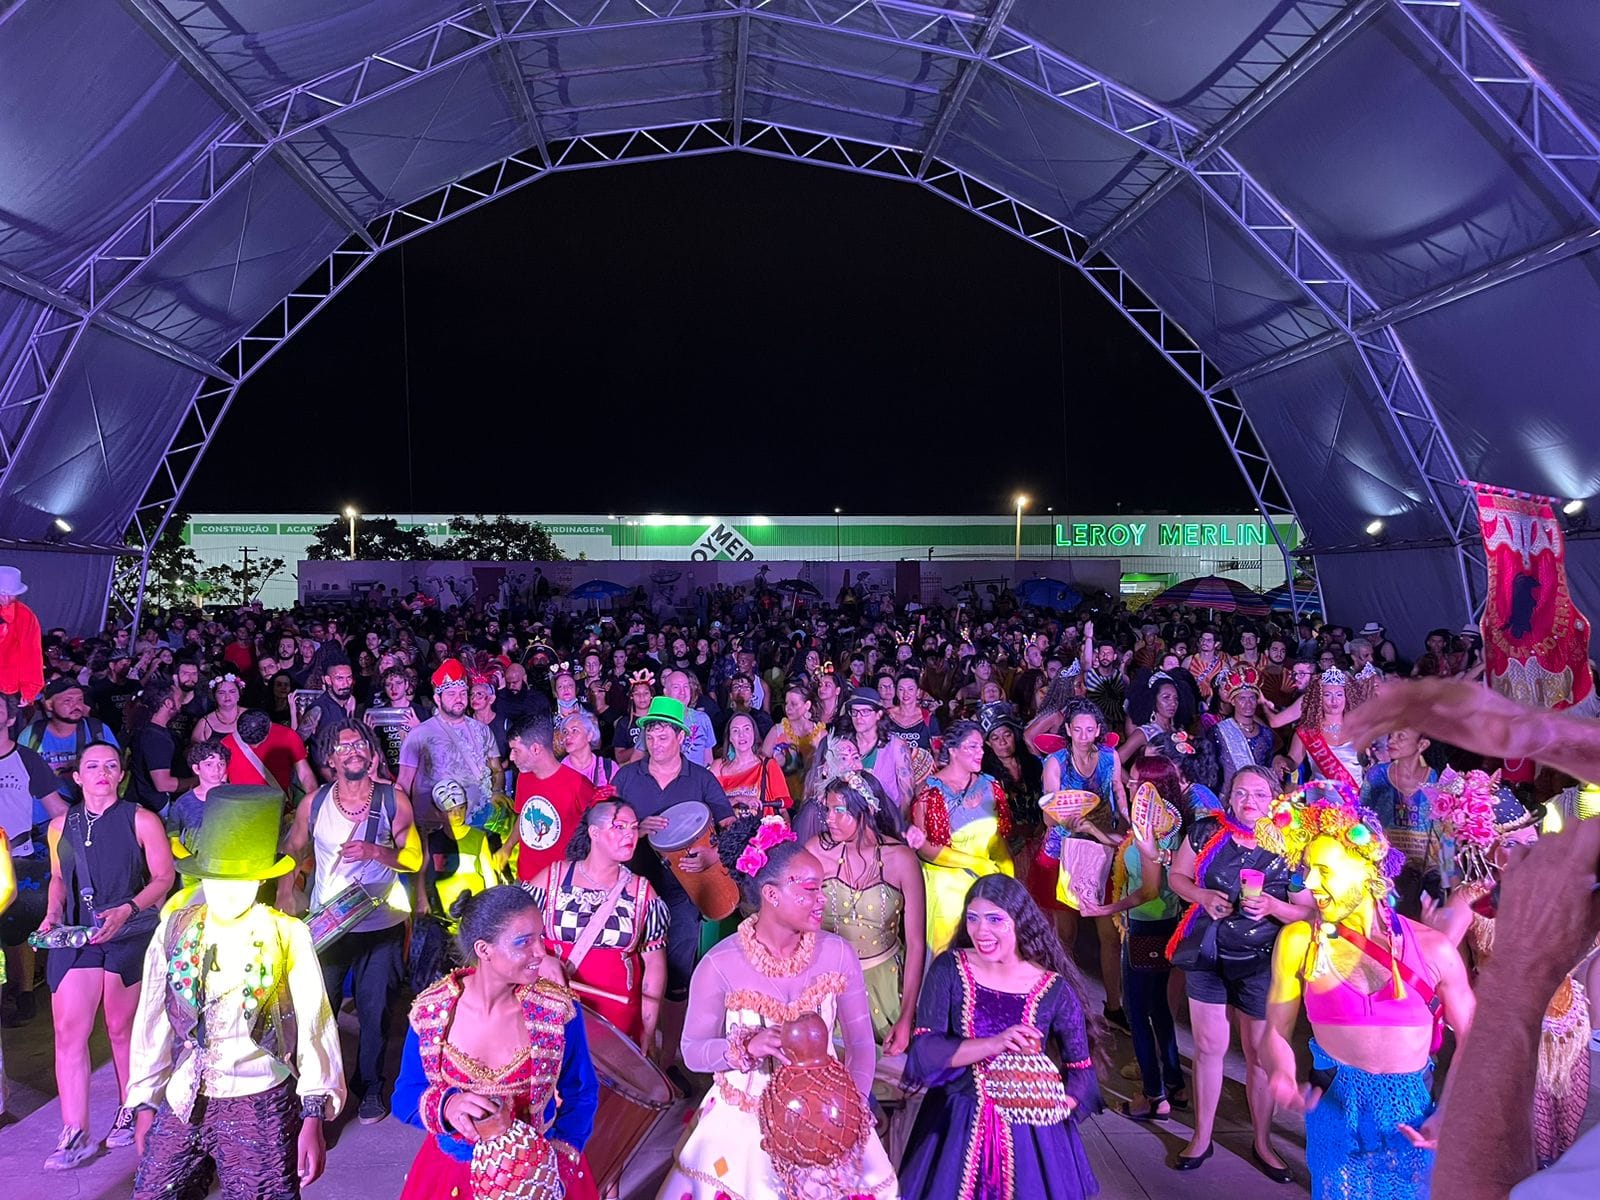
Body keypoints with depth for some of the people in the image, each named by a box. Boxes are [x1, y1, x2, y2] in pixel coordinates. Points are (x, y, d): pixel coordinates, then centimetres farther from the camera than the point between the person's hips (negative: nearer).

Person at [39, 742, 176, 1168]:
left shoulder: (141, 821, -2)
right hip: (74, 938, 3)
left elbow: (164, 878, -4)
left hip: (128, 937, -3)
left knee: (121, 1029, 7)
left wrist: (126, 910, -18)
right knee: (68, 1033, -4)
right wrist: (52, 914, 3)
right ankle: (75, 1135, 1)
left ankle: (129, 1113, 26)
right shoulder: (60, 825, 9)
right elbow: (58, 878, 21)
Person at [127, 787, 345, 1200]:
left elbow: (313, 1025, -10)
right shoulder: (175, 931, -1)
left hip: (261, 1107, -3)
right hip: (182, 1104, 3)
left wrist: (314, 1117, -11)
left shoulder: (287, 938, -11)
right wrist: (145, 1104, 10)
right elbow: (153, 1022, 6)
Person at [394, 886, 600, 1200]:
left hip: (538, 1173, -1)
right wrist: (446, 1106, -25)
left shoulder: (558, 1010, -17)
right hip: (449, 1174, 1)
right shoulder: (429, 1012, -15)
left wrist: (556, 1163, -17)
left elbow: (580, 1095, -5)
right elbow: (405, 1097, -6)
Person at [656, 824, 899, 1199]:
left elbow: (861, 1042, -3)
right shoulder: (719, 965, -15)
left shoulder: (838, 954, -8)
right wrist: (747, 1047, -26)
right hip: (743, 1122, -2)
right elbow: (692, 1052, -8)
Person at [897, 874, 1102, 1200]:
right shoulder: (949, 969, -9)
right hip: (956, 1127, 1)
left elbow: (1081, 1070, -1)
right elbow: (923, 1050, -15)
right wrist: (994, 1044, -27)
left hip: (1032, 1134, 0)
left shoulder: (1055, 989, -10)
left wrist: (1050, 1112, -19)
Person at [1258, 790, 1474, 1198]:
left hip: (1413, 1114, 1)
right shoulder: (1298, 942, -9)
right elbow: (1276, 1033, -5)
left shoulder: (1432, 949, -8)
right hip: (1335, 1110, 0)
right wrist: (1281, 1076, -25)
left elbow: (1472, 1039, 1)